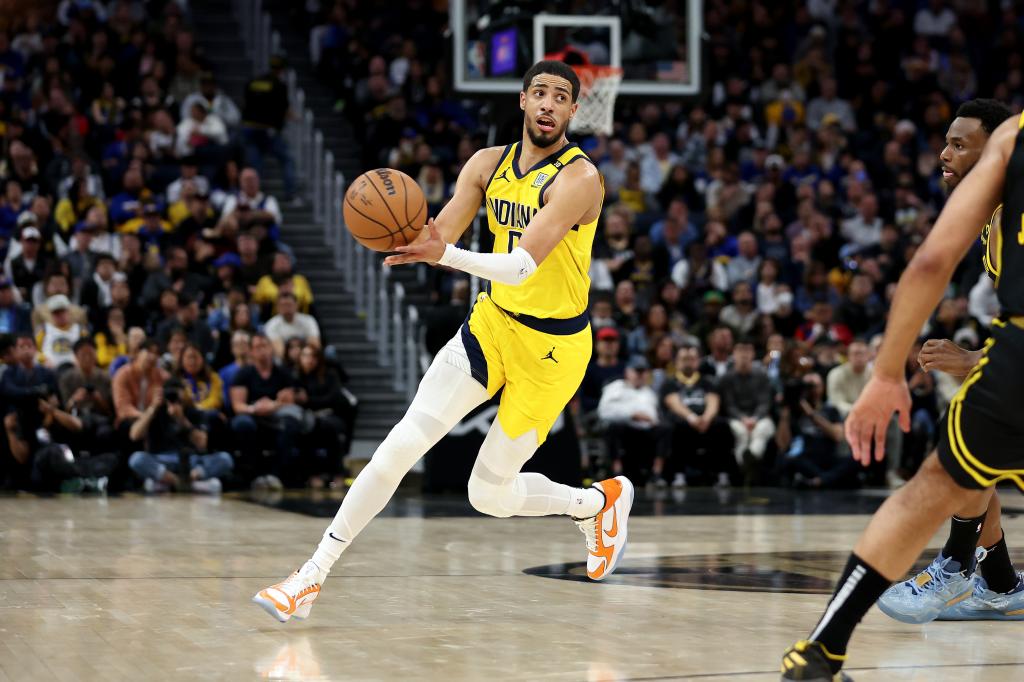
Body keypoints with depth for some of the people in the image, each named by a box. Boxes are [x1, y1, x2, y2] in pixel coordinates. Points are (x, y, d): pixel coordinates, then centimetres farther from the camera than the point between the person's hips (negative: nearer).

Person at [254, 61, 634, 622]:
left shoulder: (578, 178, -19)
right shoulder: (488, 164, 1)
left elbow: (523, 265, -31)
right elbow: (439, 235, -5)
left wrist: (446, 254, -46)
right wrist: (402, 237, -29)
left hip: (552, 347, -5)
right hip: (492, 323, 5)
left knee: (490, 494, 3)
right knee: (402, 444, -11)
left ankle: (601, 501, 32)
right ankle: (312, 577, -6)